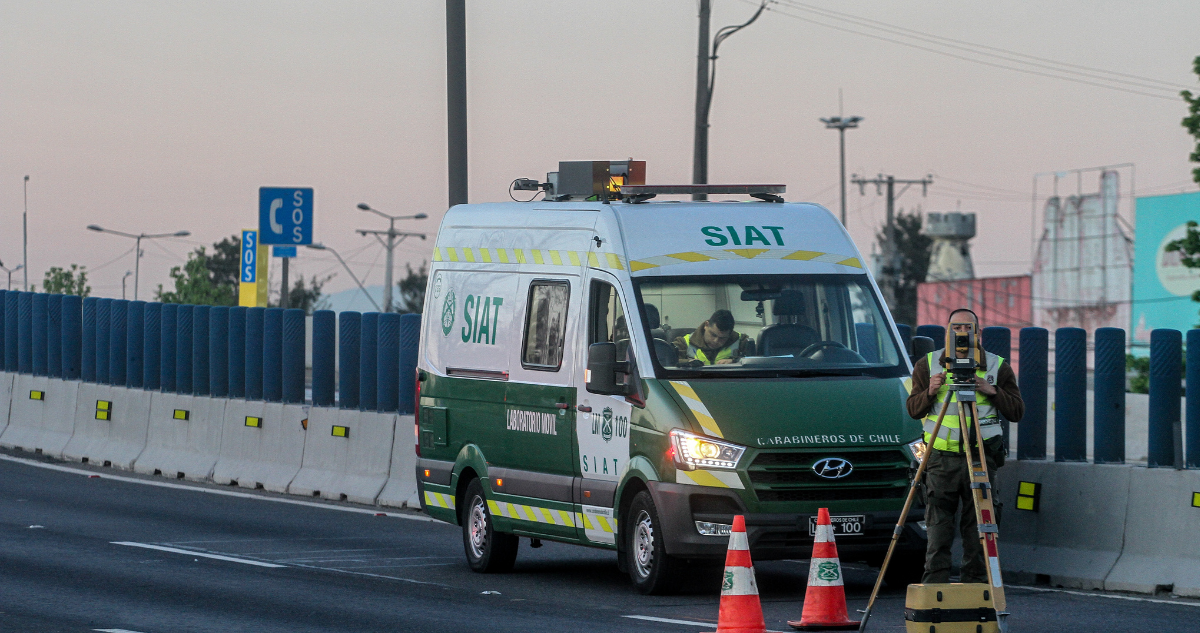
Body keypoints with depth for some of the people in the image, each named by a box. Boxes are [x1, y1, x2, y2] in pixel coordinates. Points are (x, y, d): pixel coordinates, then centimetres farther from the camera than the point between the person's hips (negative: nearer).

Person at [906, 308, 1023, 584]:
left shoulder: (998, 367, 9)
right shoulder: (928, 365, 10)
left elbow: (1017, 411, 6)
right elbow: (913, 410, 11)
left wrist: (992, 391, -9)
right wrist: (930, 392, -9)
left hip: (981, 456, 0)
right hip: (941, 458, 0)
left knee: (977, 530, 0)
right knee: (938, 530, -5)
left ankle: (976, 586, 7)